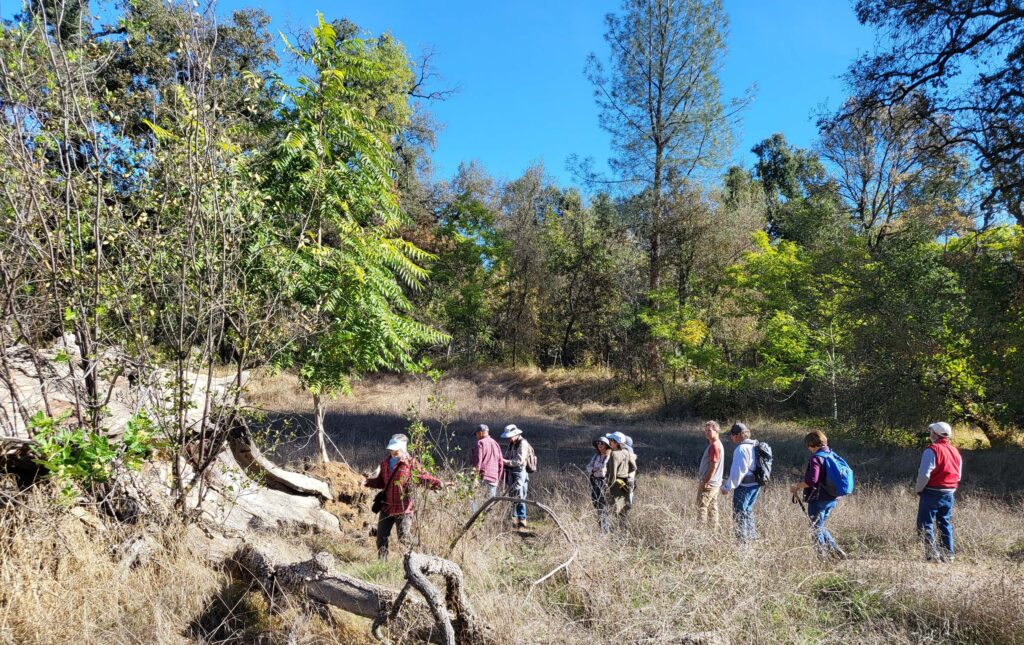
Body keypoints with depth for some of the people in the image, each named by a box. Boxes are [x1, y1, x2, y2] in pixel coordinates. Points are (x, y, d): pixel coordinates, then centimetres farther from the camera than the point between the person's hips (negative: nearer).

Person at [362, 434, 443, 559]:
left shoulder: (411, 464, -10)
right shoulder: (385, 462, 8)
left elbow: (425, 478, -15)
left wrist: (439, 484, -32)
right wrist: (368, 482, 1)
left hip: (403, 509, -5)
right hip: (386, 507, 5)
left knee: (404, 538, -3)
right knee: (381, 538, 9)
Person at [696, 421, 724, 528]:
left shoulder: (714, 446, -18)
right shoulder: (717, 444, 13)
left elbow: (713, 467, -21)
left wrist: (704, 483, -18)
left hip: (708, 484, -10)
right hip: (714, 483, 10)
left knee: (702, 507, -7)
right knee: (712, 508, 13)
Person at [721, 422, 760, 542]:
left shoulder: (741, 449, -18)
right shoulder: (754, 446, 11)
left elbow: (738, 470, -22)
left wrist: (728, 487, -15)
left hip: (744, 486, -9)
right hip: (755, 484, 10)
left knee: (739, 515, -1)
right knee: (748, 512, 22)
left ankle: (743, 541, 1)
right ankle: (752, 538, 28)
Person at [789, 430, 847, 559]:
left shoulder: (816, 458, -17)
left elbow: (811, 480, -25)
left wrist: (796, 487, -12)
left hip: (819, 499, -8)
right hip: (832, 499, 8)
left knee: (816, 529, 4)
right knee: (820, 527, 22)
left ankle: (823, 557, 7)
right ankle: (836, 551, 18)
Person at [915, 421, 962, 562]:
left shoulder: (932, 450, -15)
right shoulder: (955, 451, 11)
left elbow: (924, 474, -19)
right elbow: (958, 475, 17)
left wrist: (919, 489, -5)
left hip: (932, 492, -8)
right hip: (949, 494, 8)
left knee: (925, 524, -2)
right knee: (945, 524, 16)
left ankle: (932, 554, -7)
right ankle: (948, 554, 18)